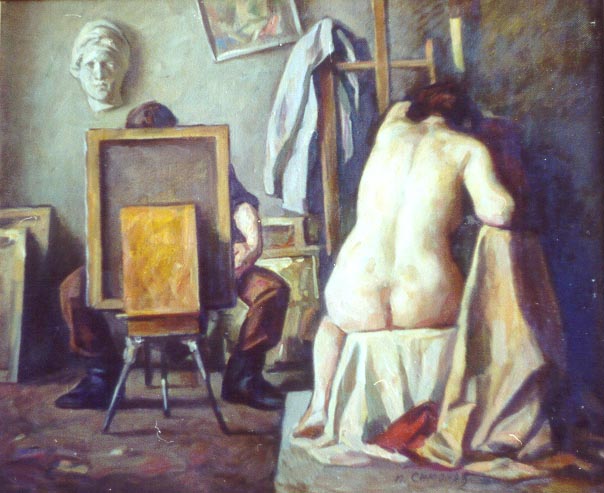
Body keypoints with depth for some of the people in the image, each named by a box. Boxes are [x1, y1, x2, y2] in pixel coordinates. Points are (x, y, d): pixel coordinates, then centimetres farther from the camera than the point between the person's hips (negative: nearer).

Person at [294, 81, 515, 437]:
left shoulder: (390, 131, 12)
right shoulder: (468, 148, 4)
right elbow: (497, 212, -9)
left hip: (359, 301, 1)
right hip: (426, 304, -1)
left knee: (333, 320, 39)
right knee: (465, 309, 37)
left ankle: (318, 410, 22)